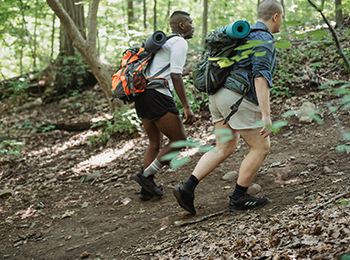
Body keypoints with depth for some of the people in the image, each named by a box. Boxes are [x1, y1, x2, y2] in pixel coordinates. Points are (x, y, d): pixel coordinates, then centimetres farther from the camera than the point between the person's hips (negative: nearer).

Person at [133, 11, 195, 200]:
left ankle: (147, 189, 16)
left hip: (142, 96, 10)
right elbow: (176, 76, -13)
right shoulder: (180, 42, -3)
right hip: (158, 96, -10)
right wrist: (186, 107, -14)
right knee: (179, 140, -1)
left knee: (155, 143, 19)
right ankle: (146, 175, -1)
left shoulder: (163, 43, 27)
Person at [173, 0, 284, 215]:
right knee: (261, 147, 3)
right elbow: (261, 77, -21)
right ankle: (239, 198, 9)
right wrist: (265, 115, -25)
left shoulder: (247, 34, 23)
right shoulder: (264, 40, -9)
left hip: (220, 95, 10)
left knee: (224, 149, 14)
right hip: (238, 98, -10)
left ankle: (187, 188, 2)